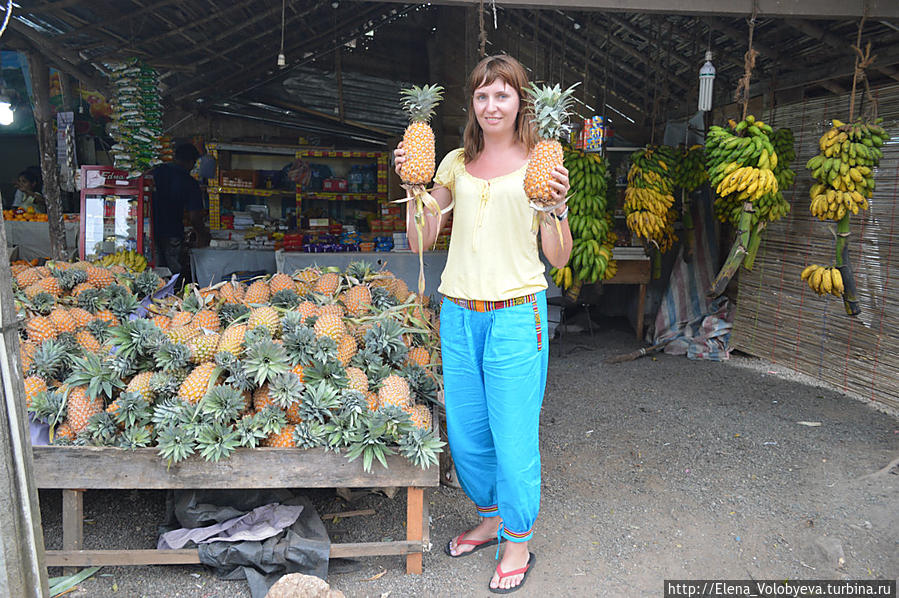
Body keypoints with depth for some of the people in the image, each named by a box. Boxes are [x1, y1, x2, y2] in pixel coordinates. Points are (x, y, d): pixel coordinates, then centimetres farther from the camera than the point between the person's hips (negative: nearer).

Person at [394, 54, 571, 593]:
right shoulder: (456, 163, 10)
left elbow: (559, 257, -3)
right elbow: (421, 241, 9)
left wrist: (559, 207, -19)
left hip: (516, 312, -4)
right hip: (459, 311, 4)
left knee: (513, 433, 3)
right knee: (465, 432, 13)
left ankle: (518, 544, 24)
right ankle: (491, 518, 38)